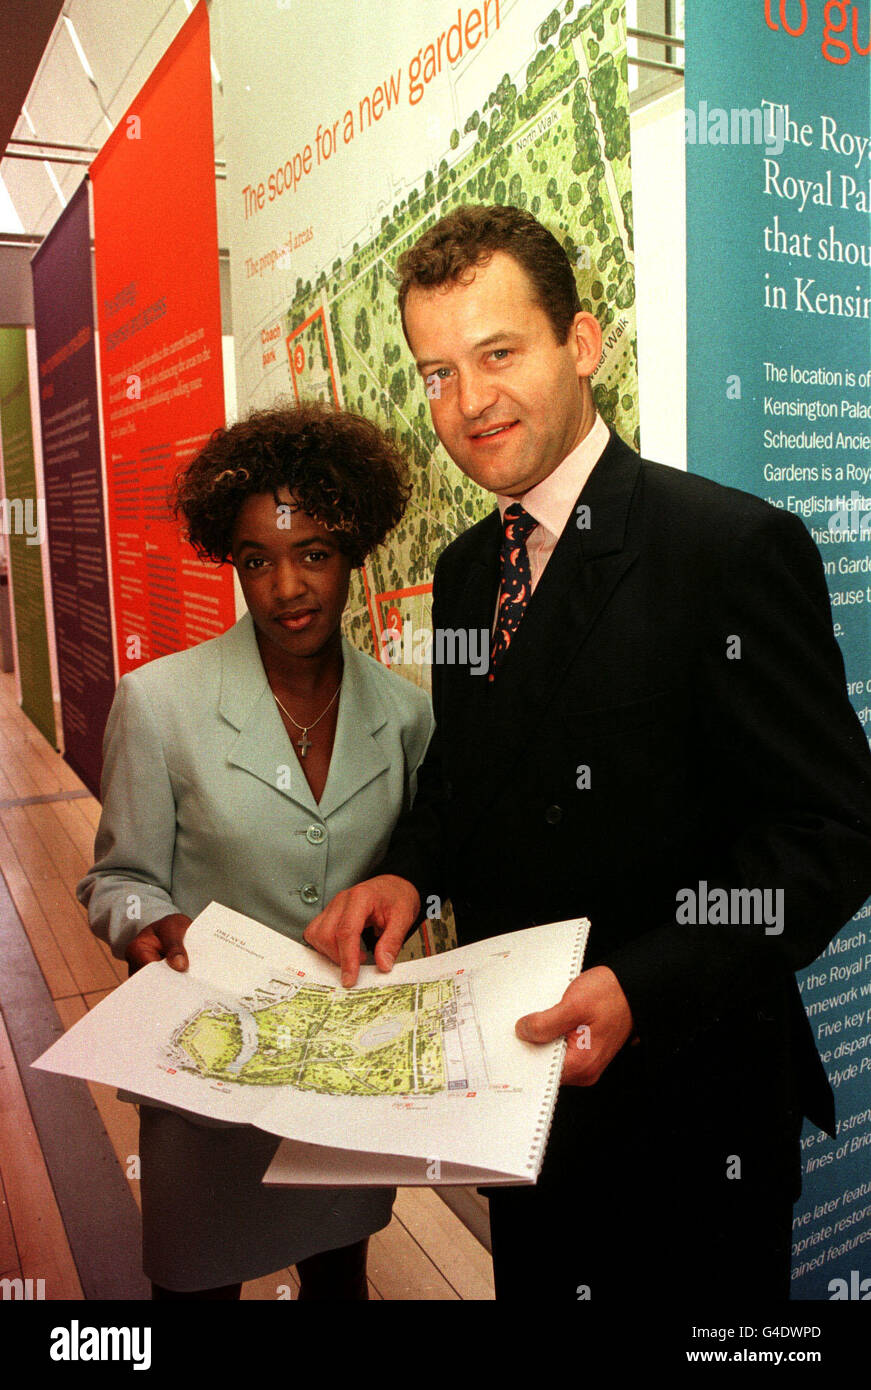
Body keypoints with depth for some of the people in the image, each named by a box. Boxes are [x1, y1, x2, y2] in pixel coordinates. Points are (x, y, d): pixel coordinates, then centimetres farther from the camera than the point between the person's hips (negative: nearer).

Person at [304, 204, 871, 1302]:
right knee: (534, 1280, 26)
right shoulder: (464, 571, 5)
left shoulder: (733, 547, -19)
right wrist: (407, 871, -7)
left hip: (679, 1099, -6)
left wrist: (641, 986, -30)